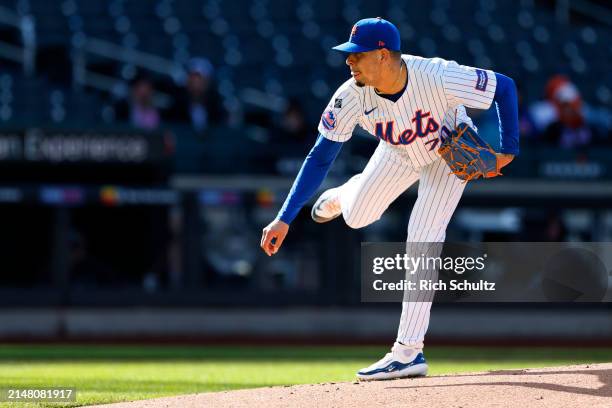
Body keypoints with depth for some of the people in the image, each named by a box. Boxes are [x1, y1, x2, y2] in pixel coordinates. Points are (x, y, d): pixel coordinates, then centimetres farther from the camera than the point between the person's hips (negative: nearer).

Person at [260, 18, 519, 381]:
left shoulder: (439, 77, -41)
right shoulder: (352, 97, -31)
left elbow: (505, 86, -27)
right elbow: (320, 158, -24)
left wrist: (508, 150, -30)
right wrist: (285, 219, -29)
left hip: (450, 153, -4)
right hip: (398, 153, 4)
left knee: (422, 238, -16)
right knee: (357, 216, 1)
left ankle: (409, 351, -14)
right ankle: (343, 195, 44)